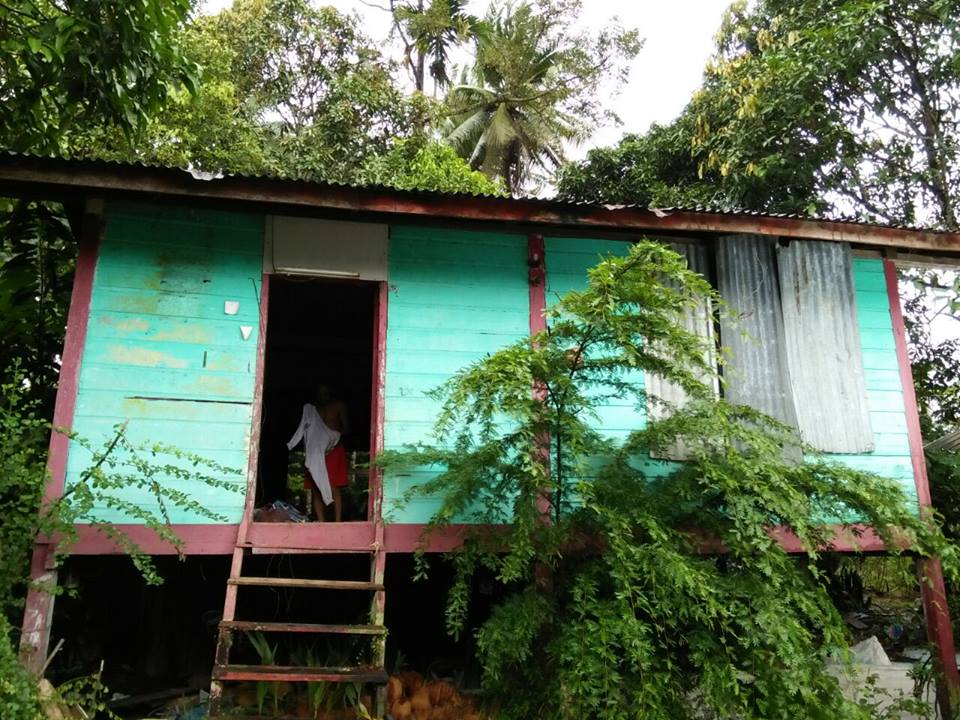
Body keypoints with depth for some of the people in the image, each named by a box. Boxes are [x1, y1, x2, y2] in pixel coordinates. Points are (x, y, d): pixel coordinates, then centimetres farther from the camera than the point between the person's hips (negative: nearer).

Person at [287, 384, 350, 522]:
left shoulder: (339, 406, 7)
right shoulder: (310, 408, 10)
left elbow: (346, 428, 6)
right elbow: (303, 430, 11)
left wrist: (338, 435, -14)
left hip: (334, 450, -2)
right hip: (316, 451, 2)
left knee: (335, 488, -10)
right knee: (315, 489, -3)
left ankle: (337, 523, -12)